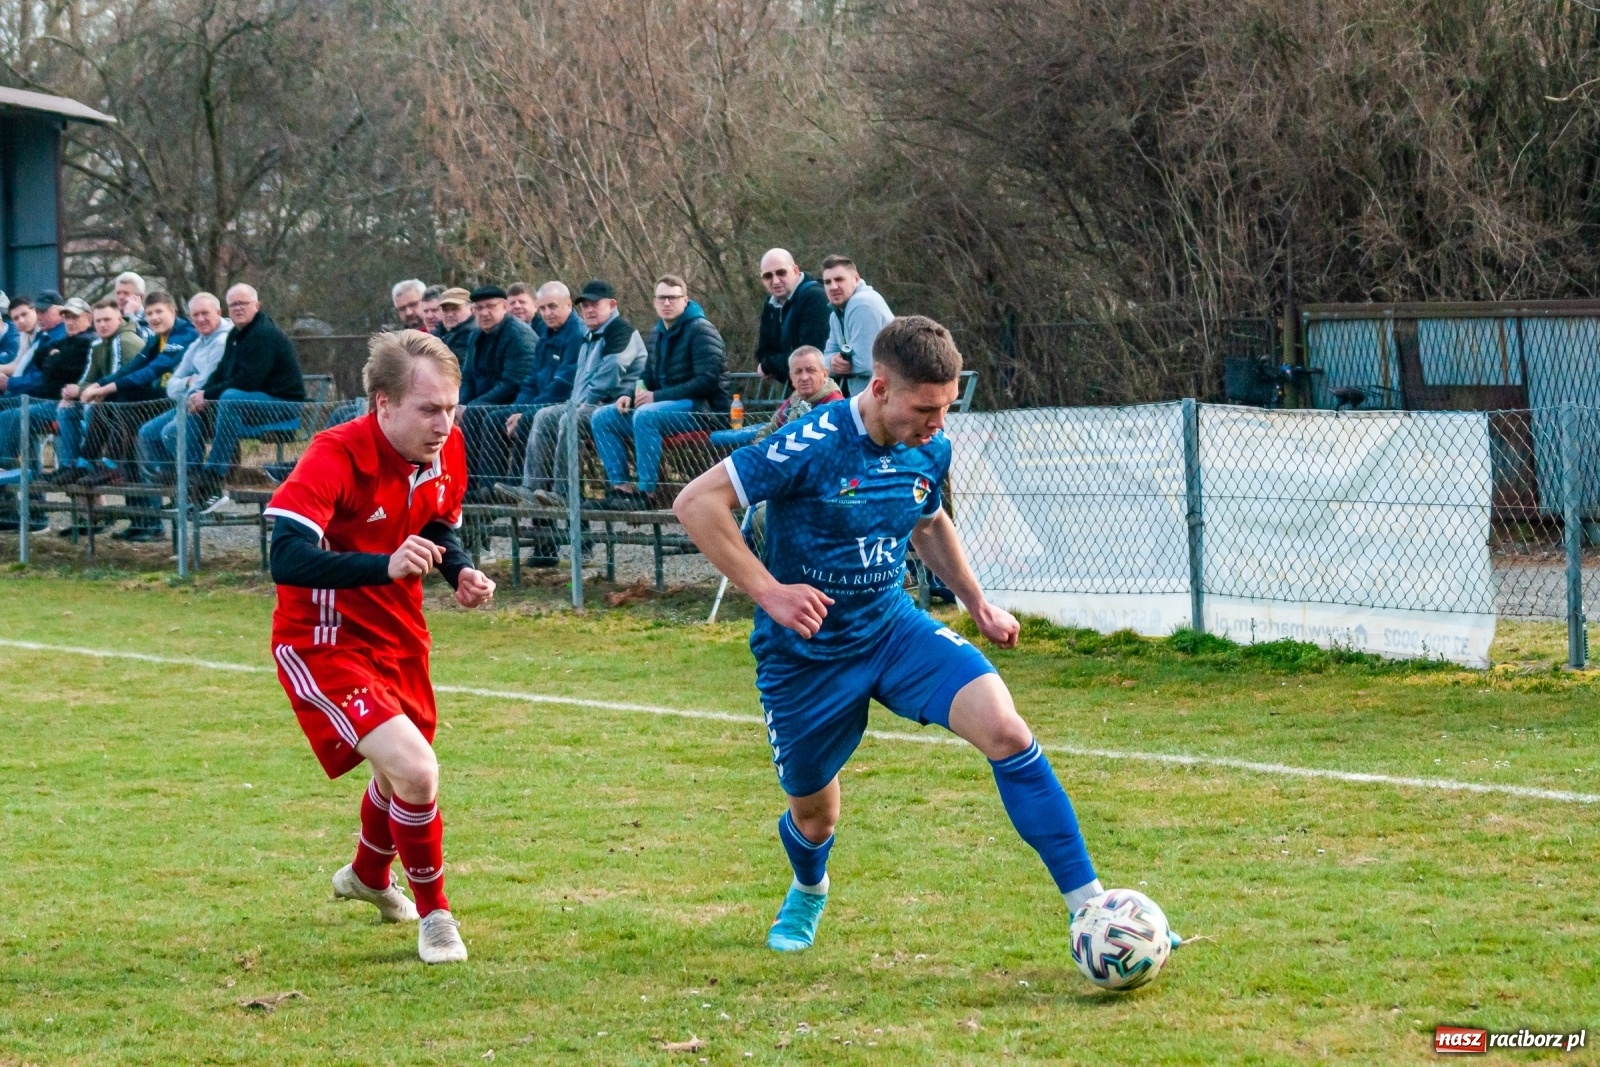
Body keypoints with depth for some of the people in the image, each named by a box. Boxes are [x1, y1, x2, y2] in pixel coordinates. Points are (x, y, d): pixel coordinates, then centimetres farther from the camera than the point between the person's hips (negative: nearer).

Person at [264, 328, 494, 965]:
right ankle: (433, 913, 2)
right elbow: (286, 558, -37)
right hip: (325, 644, -8)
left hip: (399, 637, 8)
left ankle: (368, 877, 60)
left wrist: (460, 572, -7)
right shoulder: (336, 456, -28)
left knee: (403, 771, 27)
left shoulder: (446, 451, -6)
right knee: (416, 770, -23)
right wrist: (385, 565, -47)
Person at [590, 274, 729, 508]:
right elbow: (648, 378, 24)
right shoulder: (658, 333, 15)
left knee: (645, 415, -35)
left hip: (702, 408, -9)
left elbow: (708, 380, -19)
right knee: (601, 417, -2)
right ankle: (620, 486, -11)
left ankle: (646, 491, -32)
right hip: (667, 407, 9)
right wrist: (631, 396, 0)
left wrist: (657, 396, -20)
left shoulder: (700, 330, -10)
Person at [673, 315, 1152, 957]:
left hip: (893, 627, 4)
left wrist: (977, 604, 13)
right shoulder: (813, 445, -24)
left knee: (1005, 730, -20)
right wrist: (768, 593, -29)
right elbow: (695, 503, -25)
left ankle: (1091, 909, -19)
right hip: (806, 655, -4)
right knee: (814, 814, 12)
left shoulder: (931, 450, -4)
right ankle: (808, 892, 53)